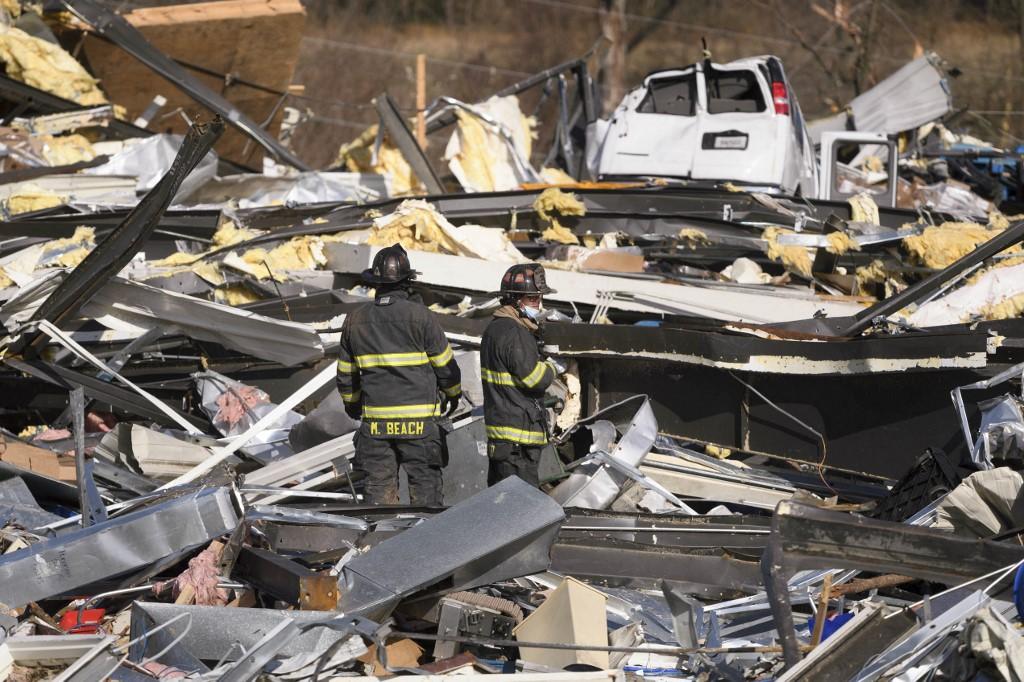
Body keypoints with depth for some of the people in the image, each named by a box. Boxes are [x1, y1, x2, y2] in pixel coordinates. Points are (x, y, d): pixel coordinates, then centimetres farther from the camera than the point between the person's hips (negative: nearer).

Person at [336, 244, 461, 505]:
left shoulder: (356, 319, 5)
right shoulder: (419, 316, -7)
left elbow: (345, 373, 14)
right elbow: (445, 364, 1)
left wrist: (352, 404, 32)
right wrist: (453, 395, 19)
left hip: (375, 421, 3)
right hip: (418, 419, -3)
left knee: (379, 486, 8)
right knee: (425, 484, 2)